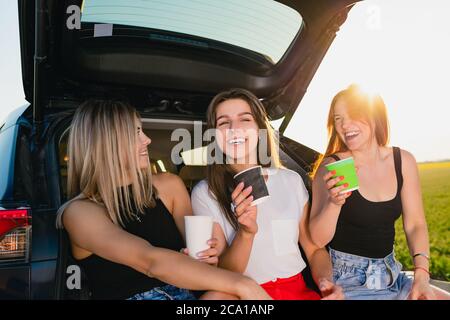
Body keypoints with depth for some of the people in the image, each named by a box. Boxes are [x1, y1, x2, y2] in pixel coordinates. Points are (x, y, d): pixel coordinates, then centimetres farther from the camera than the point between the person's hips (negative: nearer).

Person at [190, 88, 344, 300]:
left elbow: (314, 249, 9)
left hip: (298, 290, 2)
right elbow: (222, 275, -7)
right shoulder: (205, 193, -6)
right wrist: (246, 232, -23)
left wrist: (325, 282, -10)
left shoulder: (292, 181, 2)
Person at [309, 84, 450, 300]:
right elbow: (318, 241, -14)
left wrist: (421, 275, -10)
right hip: (347, 279, -4)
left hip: (392, 276, 5)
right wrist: (334, 203, -31)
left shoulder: (403, 161, -1)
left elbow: (415, 225, 4)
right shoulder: (331, 167, -13)